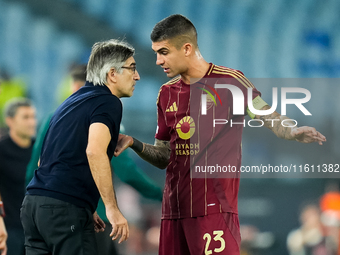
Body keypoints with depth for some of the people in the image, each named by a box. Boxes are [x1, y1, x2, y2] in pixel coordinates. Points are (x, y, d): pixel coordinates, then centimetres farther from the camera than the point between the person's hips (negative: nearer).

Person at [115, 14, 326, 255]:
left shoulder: (228, 81, -4)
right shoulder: (167, 94, 15)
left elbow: (267, 116, -14)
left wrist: (292, 131, -35)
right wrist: (135, 144, 0)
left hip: (214, 206, -6)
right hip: (174, 208, 6)